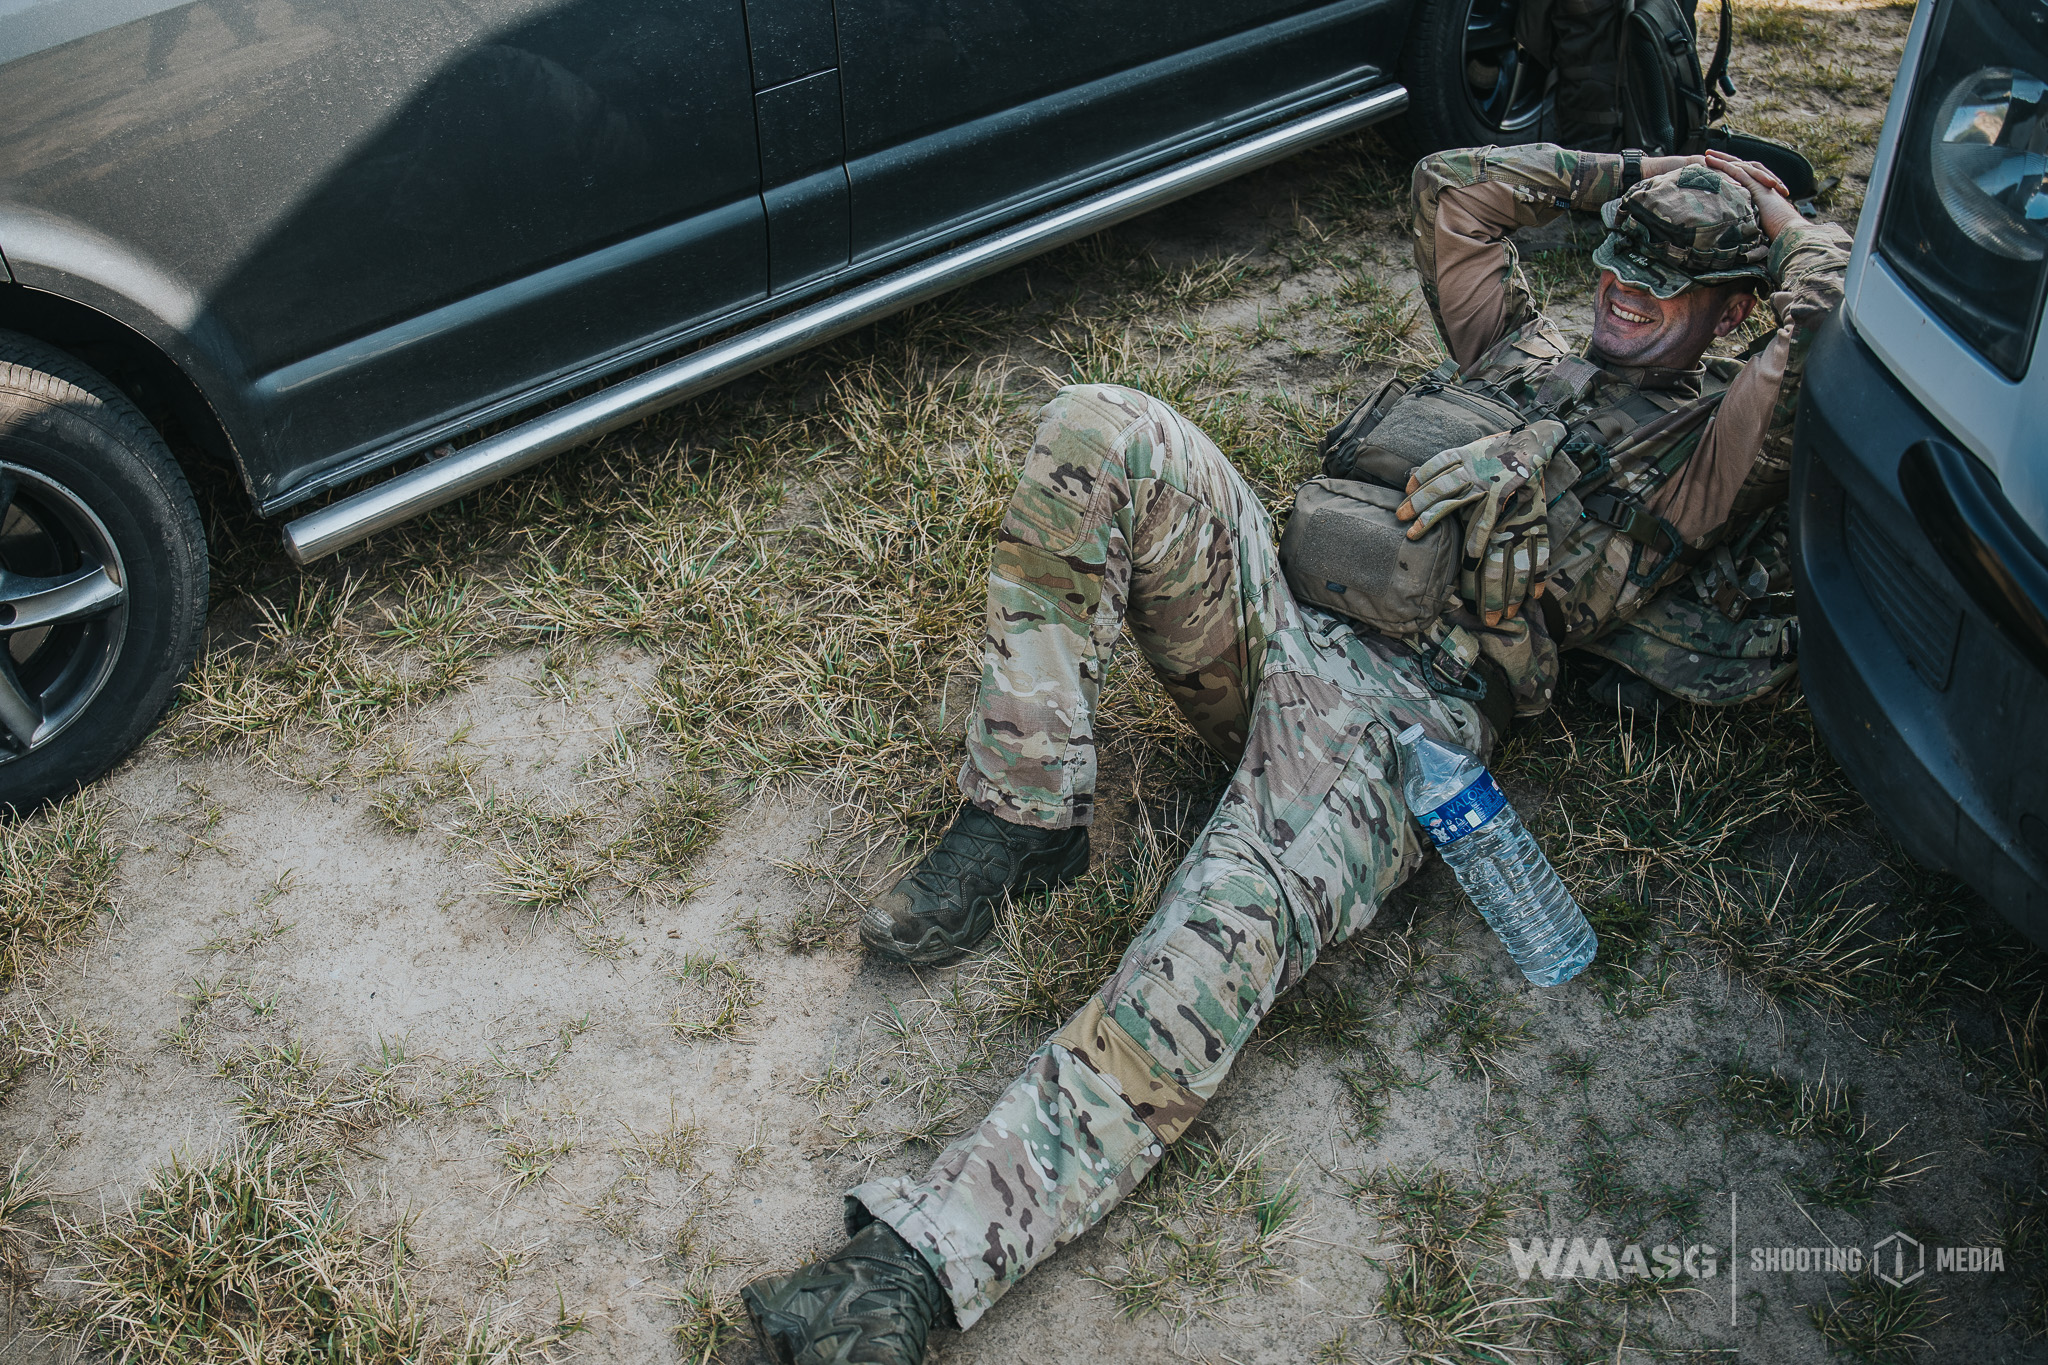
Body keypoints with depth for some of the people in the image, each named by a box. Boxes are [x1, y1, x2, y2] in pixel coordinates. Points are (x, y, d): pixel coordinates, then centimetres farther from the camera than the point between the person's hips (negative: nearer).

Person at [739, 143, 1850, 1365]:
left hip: (1410, 705, -6)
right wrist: (1623, 177, 35)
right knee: (1099, 430, -20)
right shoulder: (1526, 343, 32)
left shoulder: (1700, 445, 15)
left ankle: (923, 1260, -40)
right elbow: (1452, 184, 37)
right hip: (1272, 595, 7)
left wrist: (1780, 222, 20)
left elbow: (1841, 305, 1)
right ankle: (1021, 816, -18)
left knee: (1228, 938, -33)